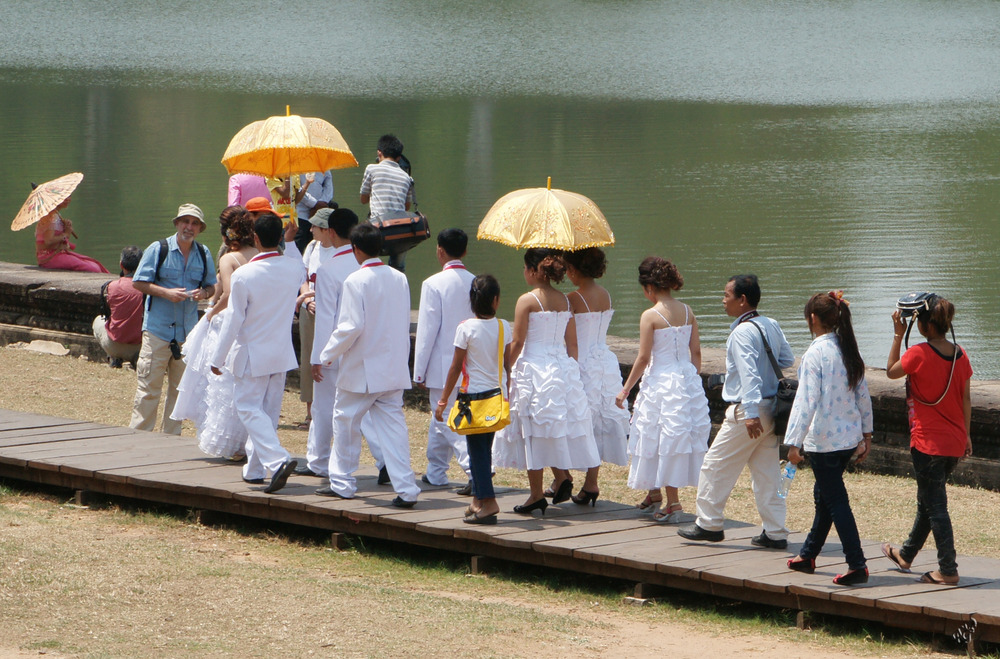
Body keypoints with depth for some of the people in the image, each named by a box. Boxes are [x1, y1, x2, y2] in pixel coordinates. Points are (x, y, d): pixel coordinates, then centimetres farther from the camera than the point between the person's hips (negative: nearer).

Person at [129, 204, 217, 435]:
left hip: (188, 331, 4)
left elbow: (211, 286, 16)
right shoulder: (158, 250, -4)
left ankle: (172, 435, 18)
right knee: (149, 386, -4)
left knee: (180, 387, 10)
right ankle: (138, 432, 2)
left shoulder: (203, 254, 8)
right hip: (157, 330, -4)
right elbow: (138, 282, -4)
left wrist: (203, 293, -8)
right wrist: (166, 292, -17)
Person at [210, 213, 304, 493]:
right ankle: (254, 468, 24)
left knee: (249, 408, -2)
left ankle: (277, 459, -22)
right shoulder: (292, 267, -4)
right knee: (268, 411, 15)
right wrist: (290, 242, 29)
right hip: (282, 354, 6)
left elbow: (233, 321, -14)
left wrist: (217, 358, -5)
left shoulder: (243, 276, -19)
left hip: (252, 356, -6)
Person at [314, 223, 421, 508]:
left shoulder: (356, 281, -15)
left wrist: (328, 354, -5)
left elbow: (351, 326, -18)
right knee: (393, 426, 5)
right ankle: (406, 489, -3)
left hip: (362, 370, -5)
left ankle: (342, 484, 20)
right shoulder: (399, 279, 4)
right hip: (395, 368, 5)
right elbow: (405, 323, 11)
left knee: (345, 421, 12)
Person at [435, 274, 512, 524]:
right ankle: (479, 499, 17)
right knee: (484, 448, 14)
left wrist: (443, 400, 0)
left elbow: (456, 367, -7)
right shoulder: (504, 327, 2)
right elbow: (510, 364, 6)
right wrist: (510, 396, 17)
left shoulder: (466, 328, -9)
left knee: (477, 450, -3)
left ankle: (488, 502, -12)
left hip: (475, 393, -4)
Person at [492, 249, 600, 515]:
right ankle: (562, 478, 1)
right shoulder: (564, 301, 6)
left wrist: (506, 371, -3)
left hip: (533, 369, -6)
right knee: (558, 429, 17)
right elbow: (572, 343, 9)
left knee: (534, 433, 1)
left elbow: (518, 342, -11)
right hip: (563, 369, 6)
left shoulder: (527, 301, -11)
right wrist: (570, 372, 17)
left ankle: (537, 494, 4)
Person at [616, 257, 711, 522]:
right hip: (688, 380, 6)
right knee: (679, 438, 14)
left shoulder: (650, 316, -13)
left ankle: (672, 501, 3)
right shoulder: (687, 312, 2)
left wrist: (625, 389, -4)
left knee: (663, 439, 2)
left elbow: (644, 358, -13)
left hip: (660, 382, -6)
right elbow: (696, 352, 7)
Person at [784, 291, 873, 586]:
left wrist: (794, 442, -18)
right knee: (824, 495, 20)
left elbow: (807, 400, -20)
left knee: (835, 501, -3)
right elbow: (863, 395, 11)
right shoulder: (848, 351, 6)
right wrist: (866, 434, 19)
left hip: (823, 440, -8)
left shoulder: (816, 353, -16)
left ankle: (857, 565, -6)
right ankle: (807, 556, 33)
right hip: (849, 437, 8)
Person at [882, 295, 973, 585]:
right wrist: (966, 435, 16)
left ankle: (948, 570, -1)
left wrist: (897, 335, 4)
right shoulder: (960, 355, 1)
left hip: (928, 442, -7)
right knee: (927, 500, 21)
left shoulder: (919, 354, -18)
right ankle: (906, 555, 37)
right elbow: (966, 399, 8)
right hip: (955, 442, 7)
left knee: (935, 506, -1)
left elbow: (891, 372, 0)